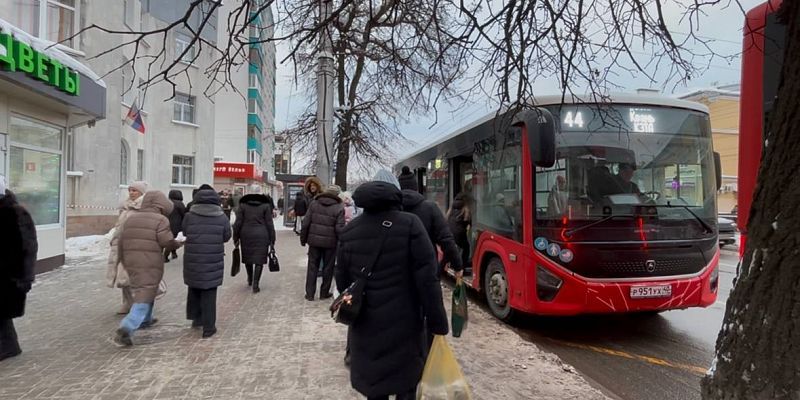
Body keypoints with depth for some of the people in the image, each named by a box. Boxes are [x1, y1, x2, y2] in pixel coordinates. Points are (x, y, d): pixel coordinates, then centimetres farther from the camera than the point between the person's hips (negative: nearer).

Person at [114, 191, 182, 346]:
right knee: (144, 298, -4)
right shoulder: (160, 220, -10)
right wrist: (178, 243, 4)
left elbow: (121, 242, 15)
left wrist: (124, 261, 25)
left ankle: (145, 320, 40)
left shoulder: (131, 218, 12)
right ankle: (126, 329, -18)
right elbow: (167, 242, -16)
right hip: (150, 265, -7)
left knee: (141, 291, 27)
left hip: (131, 264, 7)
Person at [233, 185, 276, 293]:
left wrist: (236, 238, 8)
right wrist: (272, 239, 4)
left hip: (246, 235, 2)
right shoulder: (266, 206, -1)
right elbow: (269, 224, -1)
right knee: (259, 260, 1)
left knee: (248, 257, 18)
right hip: (261, 236, -2)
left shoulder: (243, 205, 2)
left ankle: (250, 280, 35)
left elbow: (238, 223, 1)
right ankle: (255, 284, -4)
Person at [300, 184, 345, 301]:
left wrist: (303, 239, 9)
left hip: (314, 240, 2)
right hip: (330, 243, -2)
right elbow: (339, 229, -13)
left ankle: (309, 293, 16)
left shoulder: (314, 204, 1)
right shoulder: (339, 208, -9)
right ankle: (324, 292, 22)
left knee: (312, 267, 13)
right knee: (328, 268, 13)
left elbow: (306, 223, 0)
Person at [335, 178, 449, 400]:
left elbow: (342, 282, 9)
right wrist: (438, 323, -8)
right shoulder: (410, 224, -13)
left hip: (366, 328, 4)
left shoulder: (348, 232, 1)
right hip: (404, 326, -3)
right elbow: (427, 280, -15)